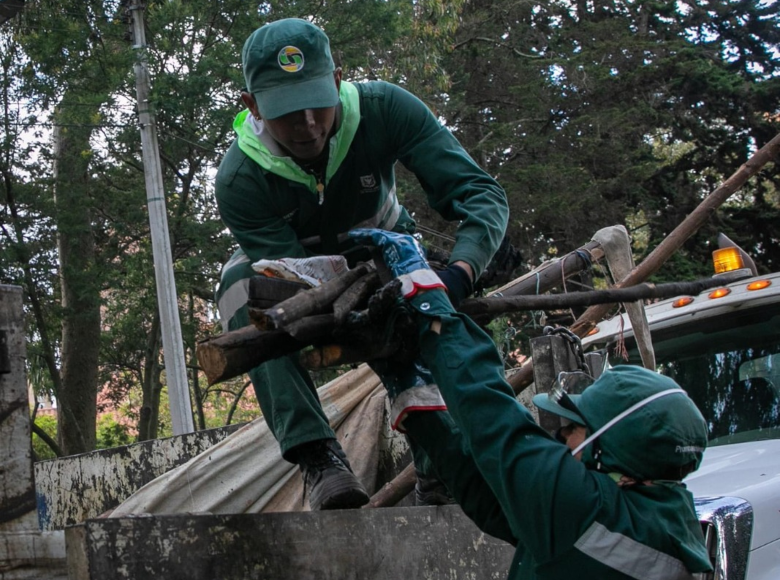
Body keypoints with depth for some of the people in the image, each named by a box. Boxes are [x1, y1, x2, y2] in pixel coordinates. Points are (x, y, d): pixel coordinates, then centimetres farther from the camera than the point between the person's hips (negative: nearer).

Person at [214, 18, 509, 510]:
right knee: (240, 286, -33)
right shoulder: (239, 181, -33)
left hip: (387, 254, 1)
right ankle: (317, 455, -36)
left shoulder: (383, 110, -31)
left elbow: (482, 192, -35)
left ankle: (441, 474, -14)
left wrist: (459, 274, -55)